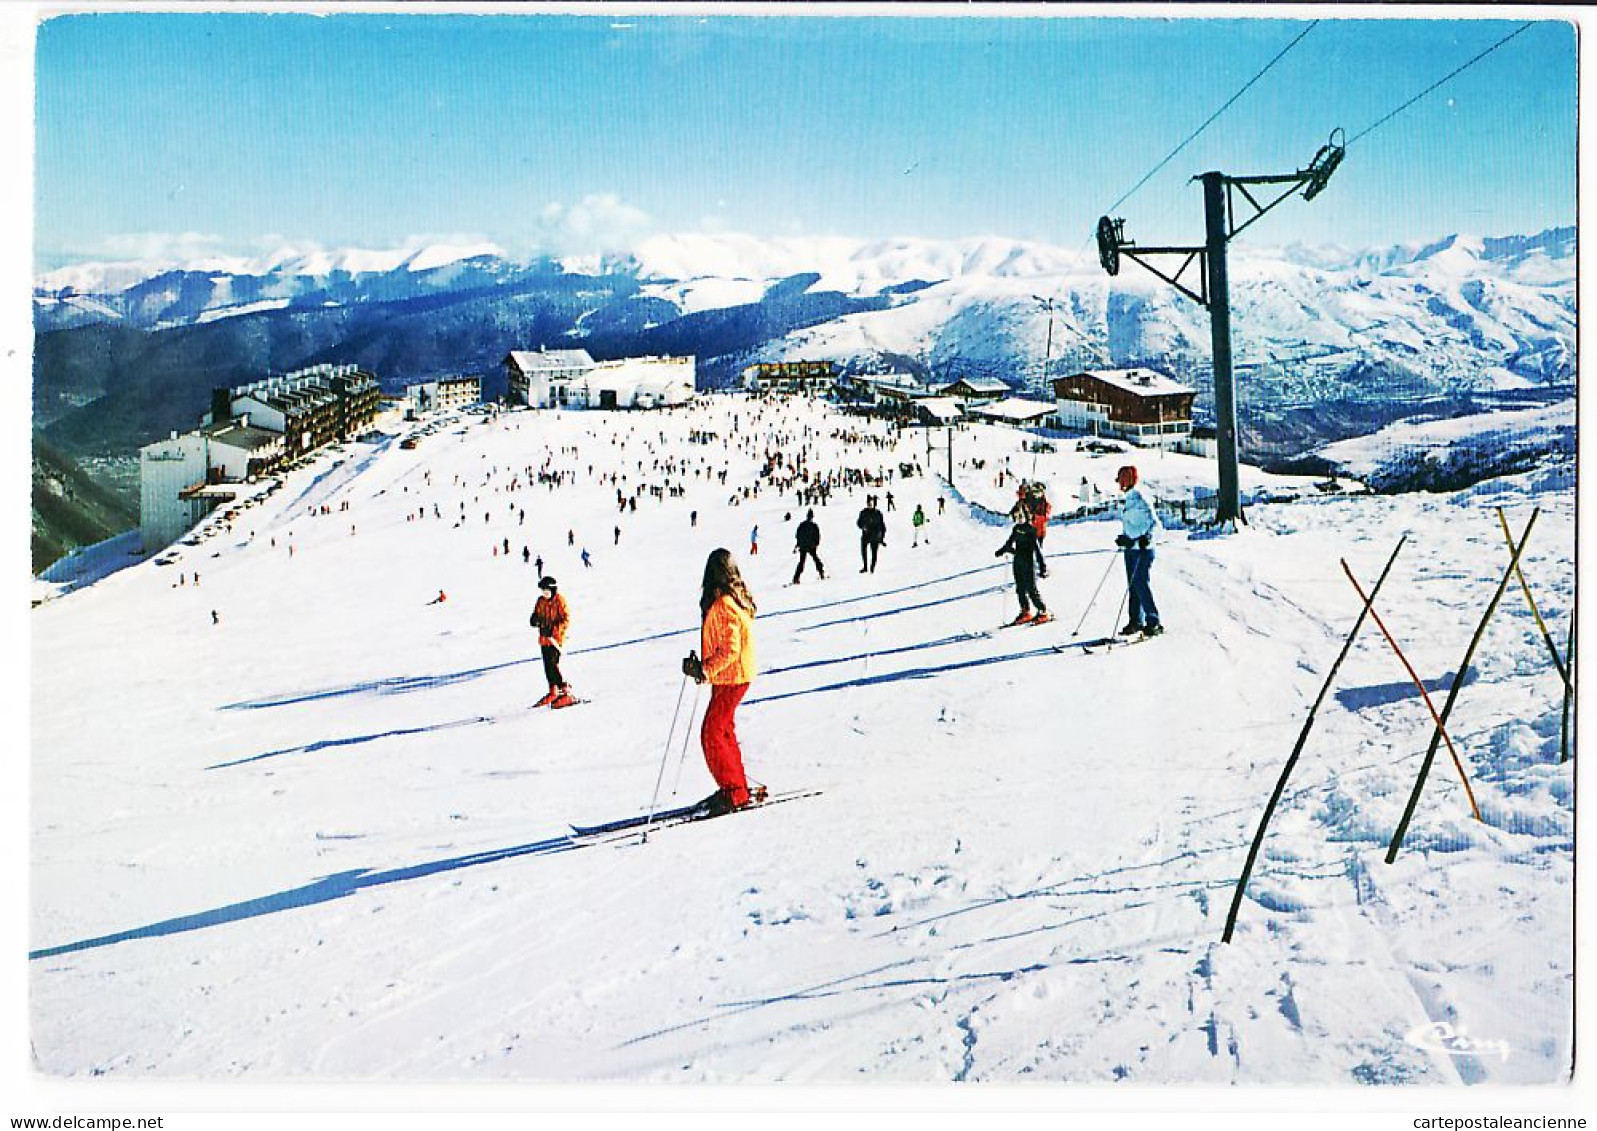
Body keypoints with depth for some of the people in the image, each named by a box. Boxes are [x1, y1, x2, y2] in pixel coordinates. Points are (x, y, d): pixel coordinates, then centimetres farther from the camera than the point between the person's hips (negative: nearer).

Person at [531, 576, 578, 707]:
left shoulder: (560, 601, -9)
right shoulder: (541, 602, 10)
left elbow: (566, 620, -12)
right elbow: (536, 615, 20)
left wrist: (554, 630, -24)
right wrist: (535, 620, -5)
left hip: (556, 638, -7)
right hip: (544, 638, 7)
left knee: (553, 665, -14)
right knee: (547, 666, 11)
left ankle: (566, 692, -9)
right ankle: (553, 691, 24)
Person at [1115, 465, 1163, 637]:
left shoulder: (1138, 497, -13)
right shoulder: (1126, 499, 14)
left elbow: (1153, 521, -16)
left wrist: (1146, 537, -28)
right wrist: (1124, 538, 22)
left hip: (1142, 547, -9)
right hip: (1130, 547, 9)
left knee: (1141, 584, -12)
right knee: (1132, 585, 10)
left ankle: (1153, 622, -8)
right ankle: (1136, 621, 16)